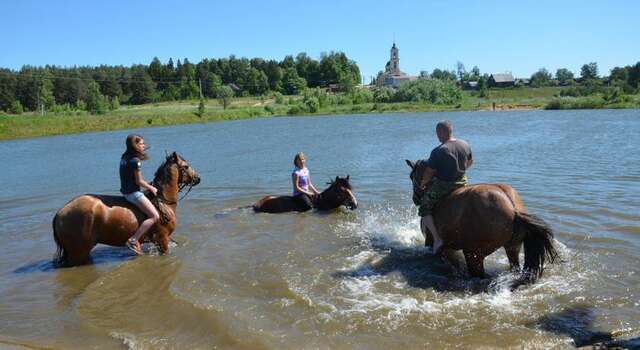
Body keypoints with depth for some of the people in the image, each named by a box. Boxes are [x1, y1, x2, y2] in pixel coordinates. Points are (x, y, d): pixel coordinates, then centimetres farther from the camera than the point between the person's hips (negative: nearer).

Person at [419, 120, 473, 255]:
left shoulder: (438, 151, -20)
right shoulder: (465, 145, -1)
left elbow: (429, 173, -15)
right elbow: (470, 162, 17)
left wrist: (422, 184, 4)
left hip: (442, 186, -6)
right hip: (462, 182, 7)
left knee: (424, 209, 7)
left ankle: (437, 239, -4)